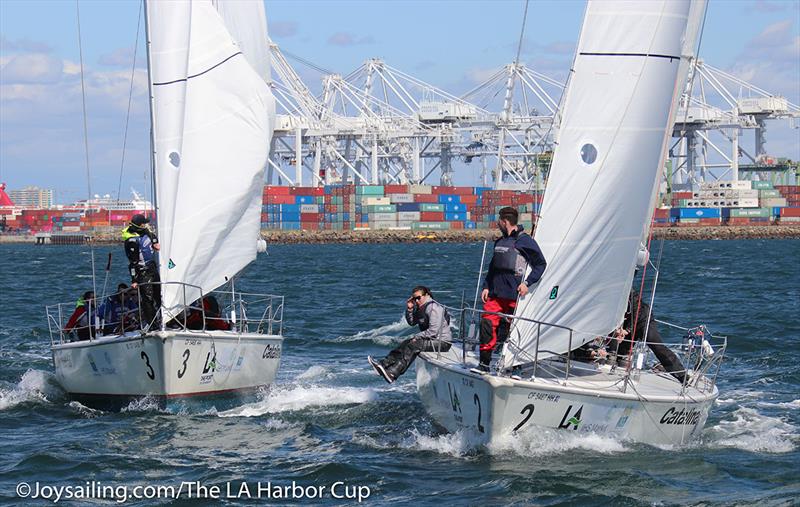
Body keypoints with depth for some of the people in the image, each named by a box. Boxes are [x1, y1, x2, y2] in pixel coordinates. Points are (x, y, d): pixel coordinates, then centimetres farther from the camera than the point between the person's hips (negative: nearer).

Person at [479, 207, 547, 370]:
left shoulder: (525, 241, -4)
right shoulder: (499, 242, 19)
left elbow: (541, 264, -3)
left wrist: (527, 283, -11)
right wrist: (486, 286, 15)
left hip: (513, 295, -6)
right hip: (495, 294, 6)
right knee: (487, 323, -5)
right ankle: (484, 363, -2)